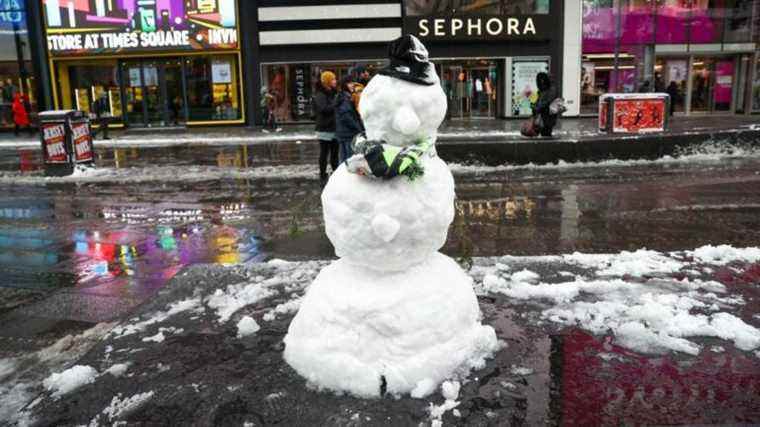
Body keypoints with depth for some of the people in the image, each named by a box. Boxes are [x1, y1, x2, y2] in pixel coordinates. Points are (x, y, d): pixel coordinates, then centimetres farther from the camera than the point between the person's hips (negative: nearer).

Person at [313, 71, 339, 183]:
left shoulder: (333, 93, 14)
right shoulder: (319, 95, -9)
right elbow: (324, 109, -24)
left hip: (335, 128, 7)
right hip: (325, 129, -7)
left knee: (335, 153, 14)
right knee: (324, 153, -1)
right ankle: (323, 176, 7)